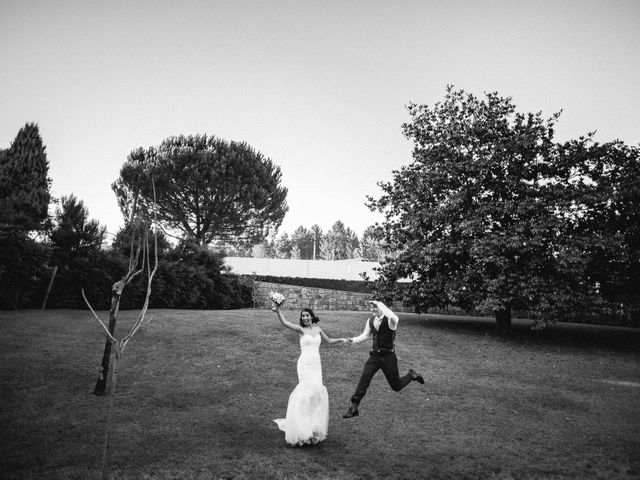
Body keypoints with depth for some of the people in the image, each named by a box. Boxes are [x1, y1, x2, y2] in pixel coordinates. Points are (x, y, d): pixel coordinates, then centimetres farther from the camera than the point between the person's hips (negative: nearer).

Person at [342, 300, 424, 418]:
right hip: (375, 355, 5)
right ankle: (354, 408, -2)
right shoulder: (370, 320, 4)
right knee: (364, 379, -9)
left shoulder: (389, 320, -17)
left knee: (396, 386, 8)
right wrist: (353, 340, -4)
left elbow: (394, 318, -42)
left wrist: (380, 305, -37)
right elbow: (366, 335, 13)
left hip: (388, 356, -5)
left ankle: (411, 375, 37)